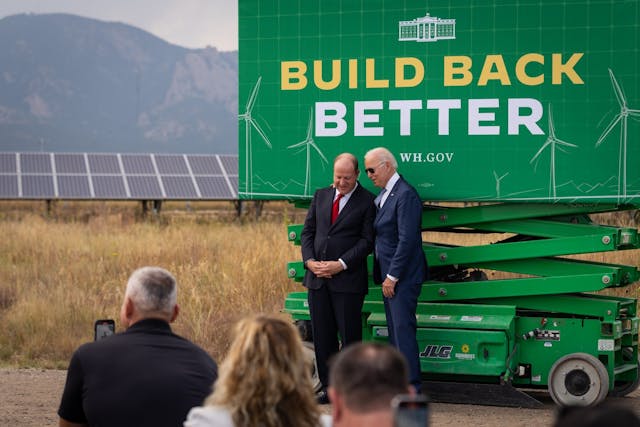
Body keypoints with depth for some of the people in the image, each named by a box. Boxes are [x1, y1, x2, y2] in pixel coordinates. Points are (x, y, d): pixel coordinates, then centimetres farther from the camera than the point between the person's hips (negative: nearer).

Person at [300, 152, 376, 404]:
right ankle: (328, 387, 16)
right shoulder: (321, 196, 13)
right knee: (322, 336, 8)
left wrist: (340, 265, -15)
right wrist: (310, 261, -3)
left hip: (348, 279, -5)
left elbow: (367, 241, -7)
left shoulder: (367, 201, -3)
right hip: (317, 278, 5)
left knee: (350, 336, -1)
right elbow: (307, 232, 13)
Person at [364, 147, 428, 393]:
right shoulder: (383, 194, 15)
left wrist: (392, 277, -18)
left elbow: (407, 240, -20)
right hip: (389, 275, 10)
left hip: (403, 277, -10)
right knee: (394, 330, 12)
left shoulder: (405, 195, -16)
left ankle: (411, 387, -8)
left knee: (403, 328, -10)